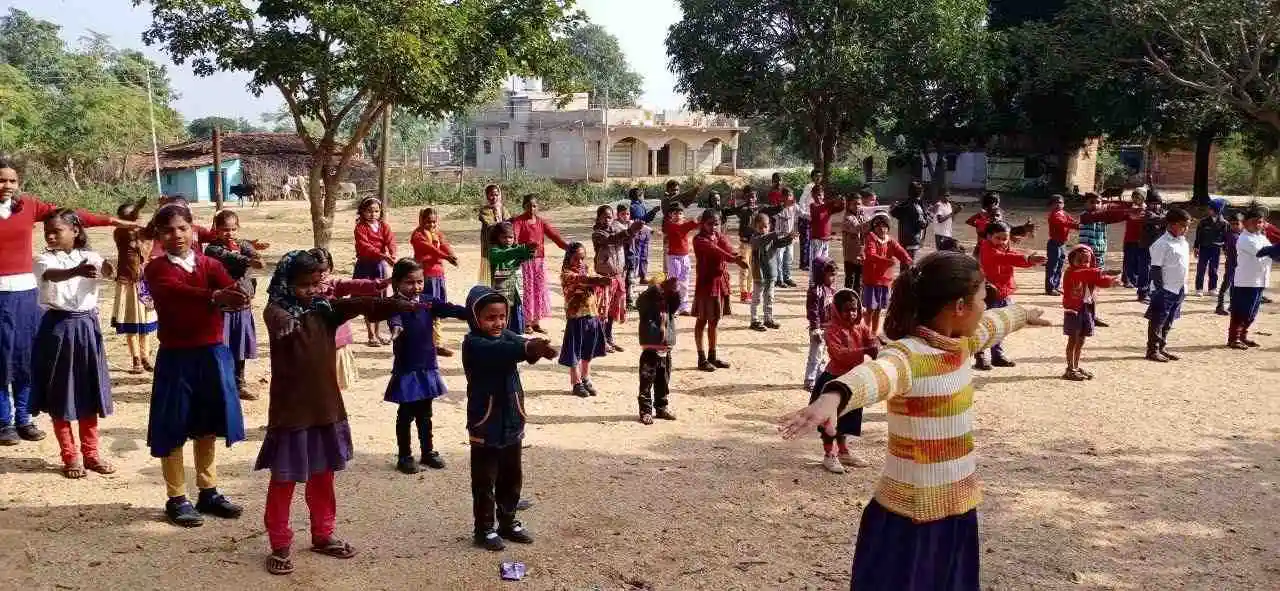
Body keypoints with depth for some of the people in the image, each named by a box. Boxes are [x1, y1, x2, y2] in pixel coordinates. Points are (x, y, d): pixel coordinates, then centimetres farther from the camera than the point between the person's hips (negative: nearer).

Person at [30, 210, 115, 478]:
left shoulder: (90, 257, 2)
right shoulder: (44, 259, -5)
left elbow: (110, 270, -18)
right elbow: (52, 275, -28)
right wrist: (76, 272, -50)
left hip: (86, 327, 2)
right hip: (57, 328, -2)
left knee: (89, 394, 10)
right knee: (60, 396, 5)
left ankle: (90, 453, 22)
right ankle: (70, 456, 15)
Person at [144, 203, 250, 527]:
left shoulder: (210, 264, 6)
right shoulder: (157, 269, -6)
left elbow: (233, 293, -11)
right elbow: (178, 292, -27)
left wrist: (239, 296, -36)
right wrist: (214, 297, -45)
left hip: (212, 353, 4)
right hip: (176, 357, -4)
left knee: (207, 426, 14)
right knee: (173, 429, 3)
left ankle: (208, 492, 27)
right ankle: (176, 498, 15)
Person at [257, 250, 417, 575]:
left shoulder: (326, 308, 2)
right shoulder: (276, 310, -10)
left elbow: (362, 305, -11)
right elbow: (281, 323, -34)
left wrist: (404, 305, -24)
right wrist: (287, 323, -58)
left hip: (326, 408, 5)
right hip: (290, 410, -4)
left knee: (322, 476, 16)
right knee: (284, 479, 5)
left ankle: (323, 534, 31)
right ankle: (280, 544, 17)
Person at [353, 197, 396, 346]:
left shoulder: (384, 226, 3)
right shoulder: (360, 227, -9)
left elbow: (390, 240, -13)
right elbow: (364, 246, -23)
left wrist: (392, 255, -33)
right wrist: (381, 254, -37)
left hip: (381, 265, 4)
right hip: (365, 265, -4)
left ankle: (378, 332, 23)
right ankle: (371, 335, 6)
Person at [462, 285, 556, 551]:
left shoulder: (507, 336, 4)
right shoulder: (473, 344, -16)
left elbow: (523, 344, -17)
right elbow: (499, 351, -35)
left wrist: (540, 347, -40)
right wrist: (528, 348, -52)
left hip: (512, 423, 6)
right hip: (485, 427, -6)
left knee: (512, 477, 18)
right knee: (484, 481, 5)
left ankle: (508, 523, 33)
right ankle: (485, 529, 19)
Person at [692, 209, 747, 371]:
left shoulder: (720, 237, 9)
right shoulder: (699, 239, -11)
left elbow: (728, 249, -11)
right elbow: (714, 250, -29)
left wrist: (740, 258, -34)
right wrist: (734, 259, -43)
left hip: (720, 281, 7)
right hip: (705, 282, -7)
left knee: (715, 320, 13)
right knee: (703, 320, 1)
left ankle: (712, 356, 23)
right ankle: (702, 358, 6)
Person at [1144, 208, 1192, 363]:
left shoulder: (1183, 242, 10)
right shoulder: (1162, 244, -15)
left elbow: (1185, 265, 18)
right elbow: (1156, 269, -15)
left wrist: (1183, 288, 16)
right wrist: (1160, 289, -18)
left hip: (1179, 290, 8)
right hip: (1165, 290, -8)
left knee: (1168, 322, 15)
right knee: (1157, 321, 0)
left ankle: (1162, 348, 24)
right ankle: (1152, 350, 6)